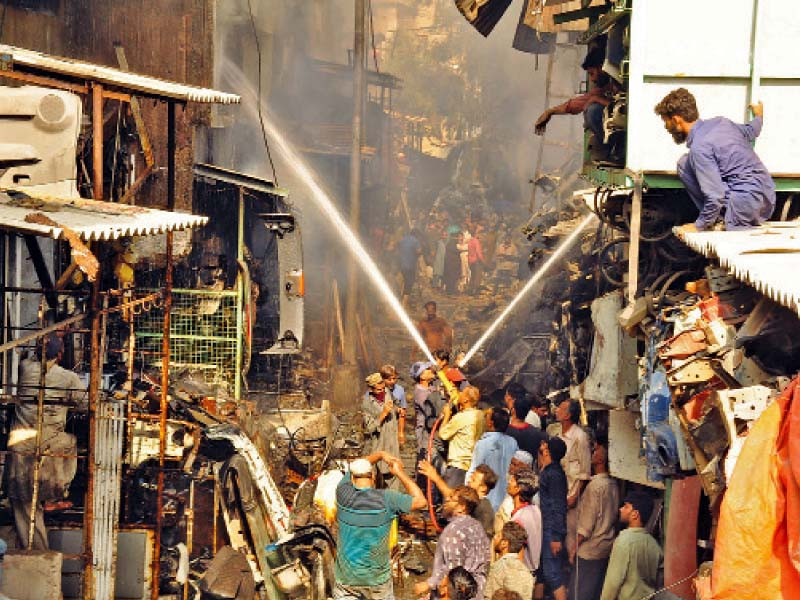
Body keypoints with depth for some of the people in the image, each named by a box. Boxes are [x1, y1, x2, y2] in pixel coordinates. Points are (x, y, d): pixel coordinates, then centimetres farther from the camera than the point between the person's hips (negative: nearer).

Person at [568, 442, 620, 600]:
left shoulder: (595, 485, -18)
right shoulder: (613, 485, 5)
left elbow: (587, 522, -17)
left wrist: (575, 548, -9)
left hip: (590, 550, -8)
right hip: (607, 547, 8)